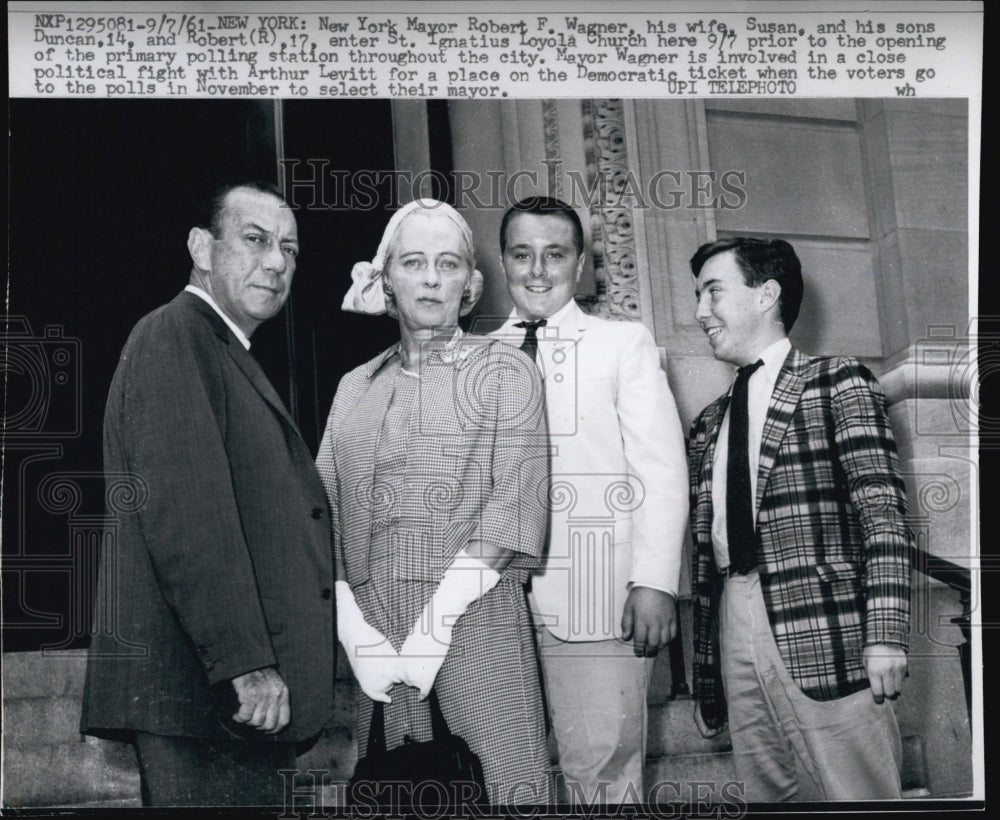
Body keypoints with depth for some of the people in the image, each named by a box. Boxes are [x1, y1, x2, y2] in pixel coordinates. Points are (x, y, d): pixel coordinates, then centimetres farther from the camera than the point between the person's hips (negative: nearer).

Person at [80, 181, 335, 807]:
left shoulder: (233, 358, 23)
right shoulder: (172, 338, -7)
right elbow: (184, 509, -17)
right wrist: (245, 661, -21)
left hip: (254, 694, 9)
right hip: (196, 686, -9)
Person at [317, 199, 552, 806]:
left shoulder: (505, 372, 4)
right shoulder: (355, 389, 14)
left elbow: (513, 510, -7)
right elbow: (325, 519, 8)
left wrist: (435, 624, -14)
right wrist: (356, 631, -6)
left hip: (475, 618, -3)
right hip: (374, 633, 3)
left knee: (511, 788, -6)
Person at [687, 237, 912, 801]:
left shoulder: (837, 383, 2)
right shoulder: (710, 423, 20)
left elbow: (884, 512, -7)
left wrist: (886, 635, -17)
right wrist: (705, 670, 13)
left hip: (822, 633, -5)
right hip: (736, 637, 6)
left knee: (856, 795, -7)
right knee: (769, 794, 5)